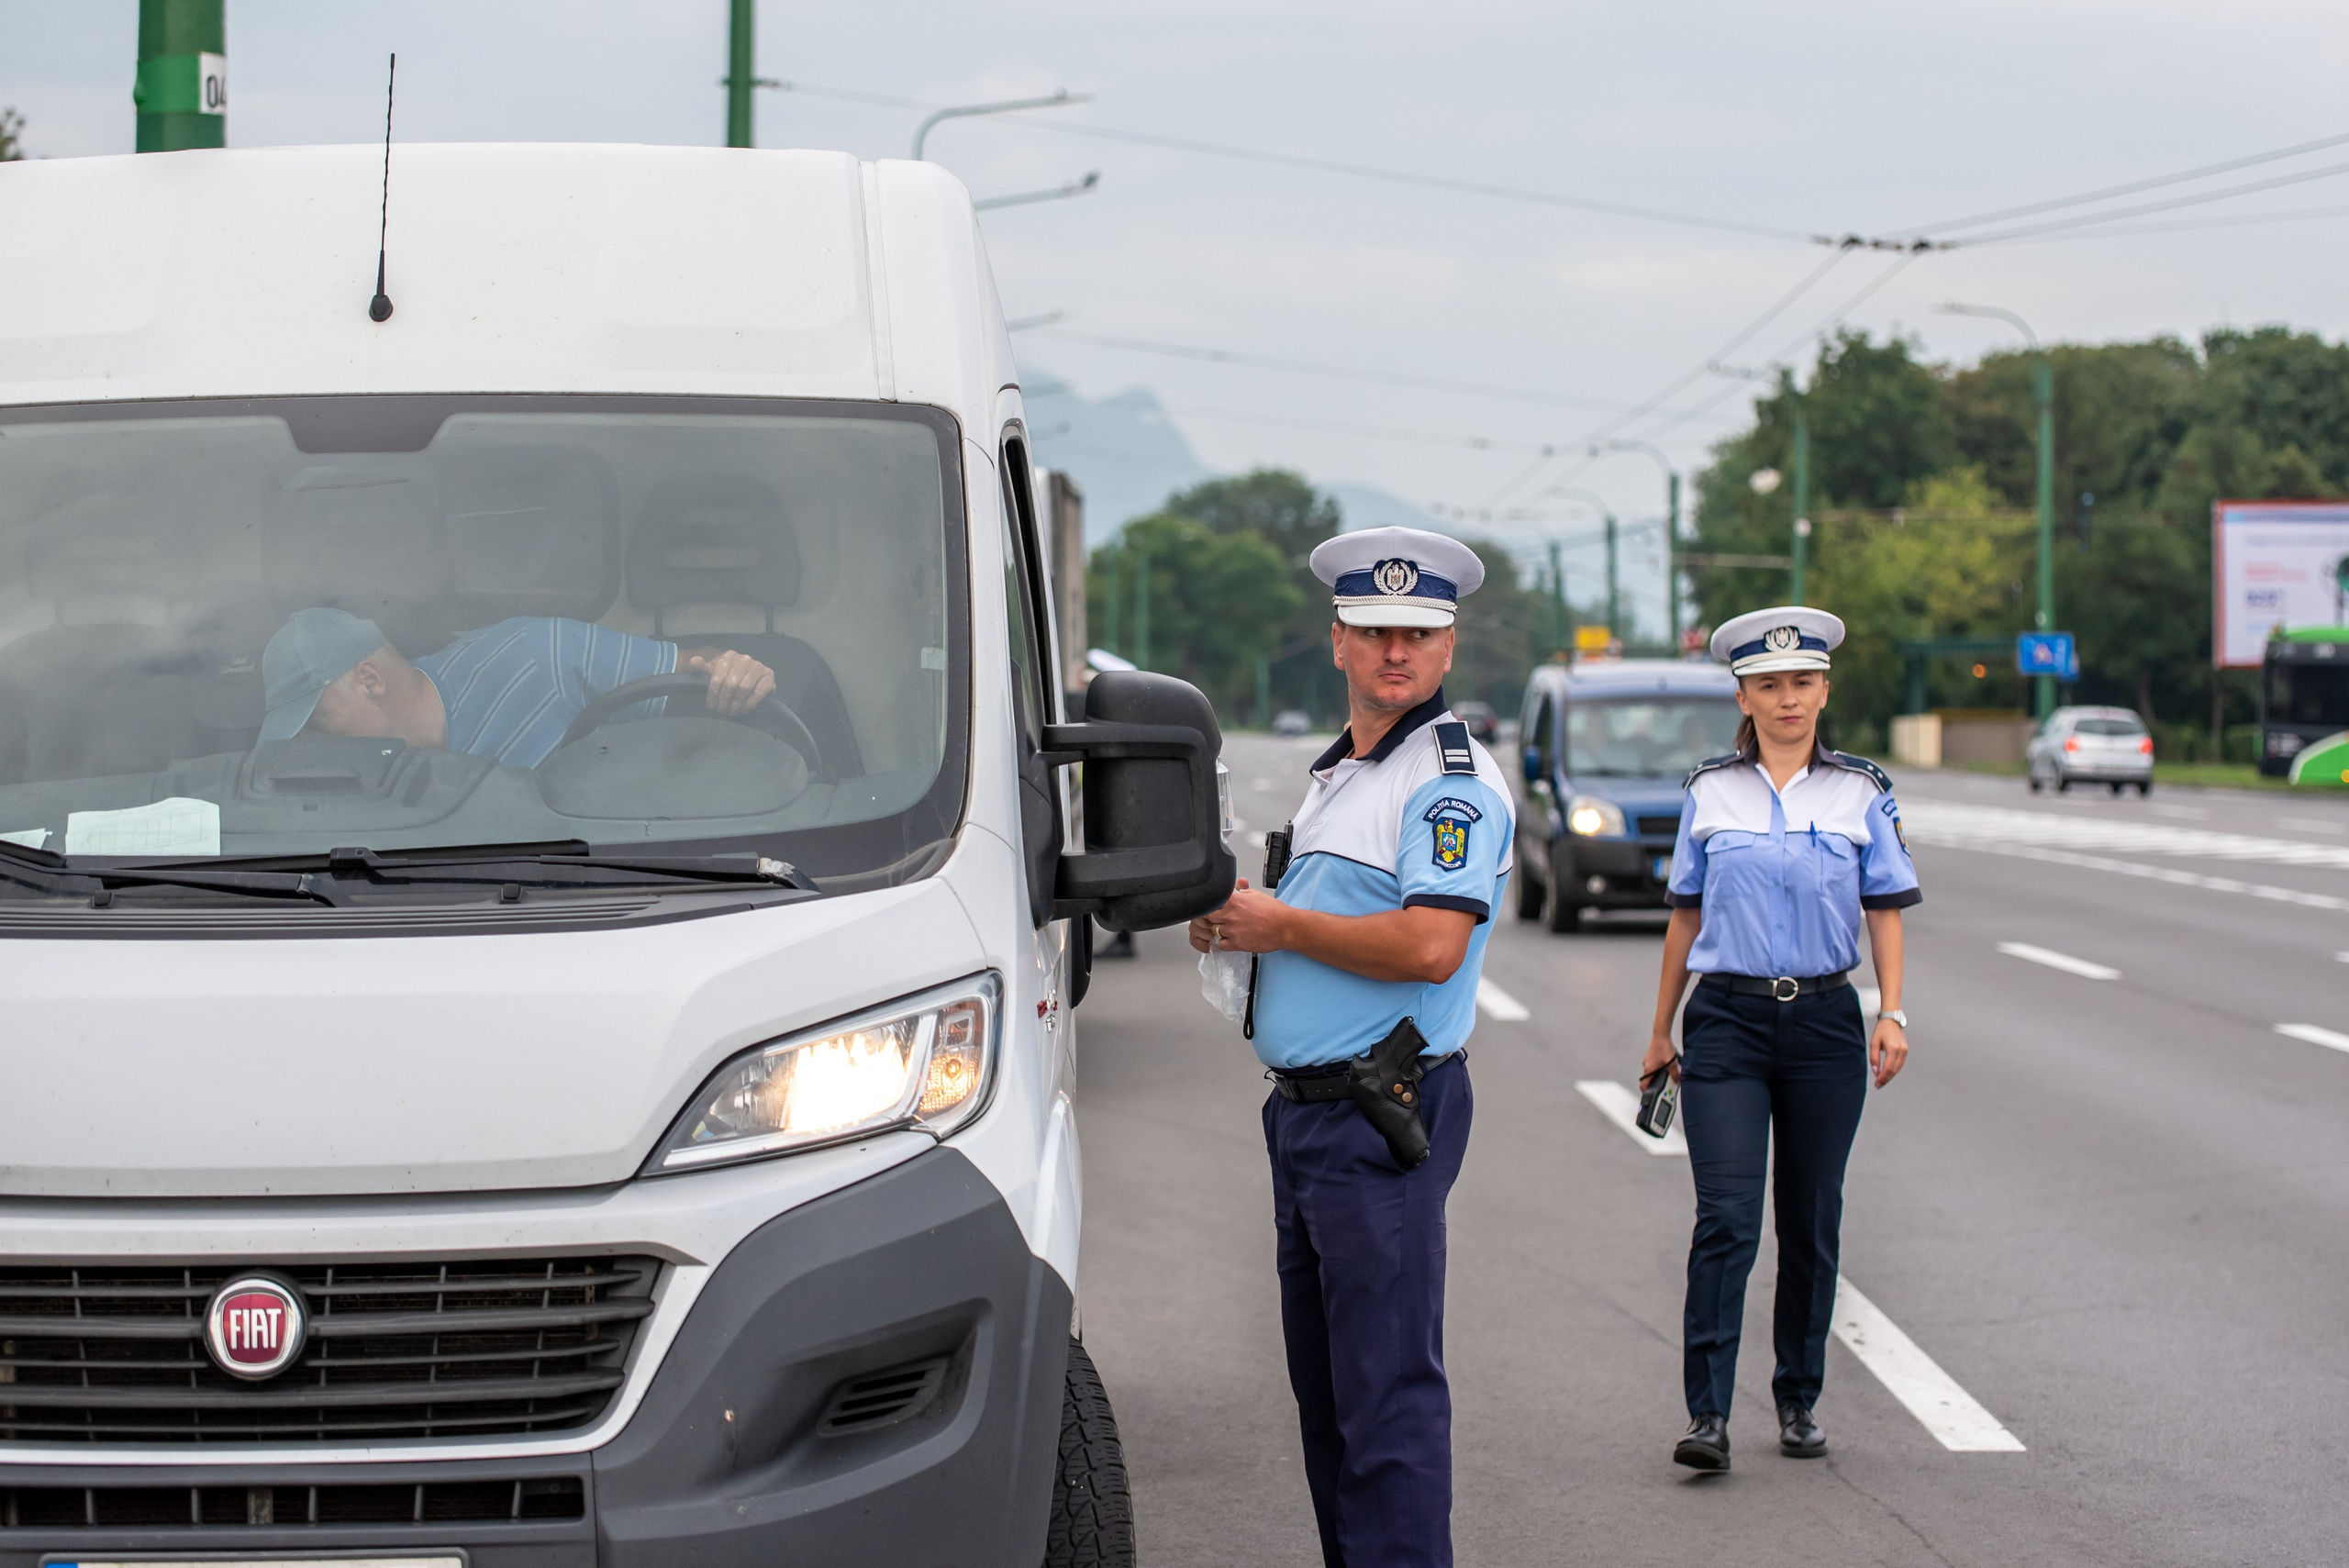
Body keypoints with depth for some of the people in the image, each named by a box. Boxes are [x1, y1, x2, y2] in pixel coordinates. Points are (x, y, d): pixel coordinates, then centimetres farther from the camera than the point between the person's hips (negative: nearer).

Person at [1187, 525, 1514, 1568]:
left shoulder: (1454, 781, -11)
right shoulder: (1335, 772, 18)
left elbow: (1429, 944, -24)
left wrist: (1279, 923, -14)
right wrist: (1236, 920, 7)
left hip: (1380, 1118, -10)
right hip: (1302, 1111, 10)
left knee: (1387, 1391, -9)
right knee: (1322, 1382, 14)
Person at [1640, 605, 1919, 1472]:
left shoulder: (1862, 793, 4)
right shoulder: (1709, 792, 5)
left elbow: (1885, 911, 5)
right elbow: (1686, 916, 11)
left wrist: (1892, 1013, -8)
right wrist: (1660, 1033, 13)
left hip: (1824, 1021, 1)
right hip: (1728, 1020, -1)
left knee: (1811, 1223, 8)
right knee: (1727, 1219, -11)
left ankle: (1799, 1401, 21)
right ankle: (1708, 1415, -14)